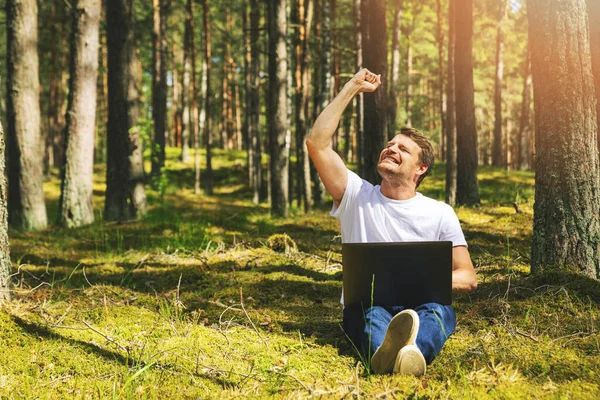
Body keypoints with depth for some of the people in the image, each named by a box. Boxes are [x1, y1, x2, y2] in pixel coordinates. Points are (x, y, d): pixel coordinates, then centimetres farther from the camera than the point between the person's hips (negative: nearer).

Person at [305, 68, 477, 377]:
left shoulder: (440, 214, 11)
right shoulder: (357, 196, 11)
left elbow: (467, 277, 8)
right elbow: (316, 142, 0)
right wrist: (352, 88, 5)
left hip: (419, 308, 1)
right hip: (364, 310, 0)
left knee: (440, 311, -35)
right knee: (371, 305, -37)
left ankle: (412, 351, -71)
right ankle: (384, 353, -72)